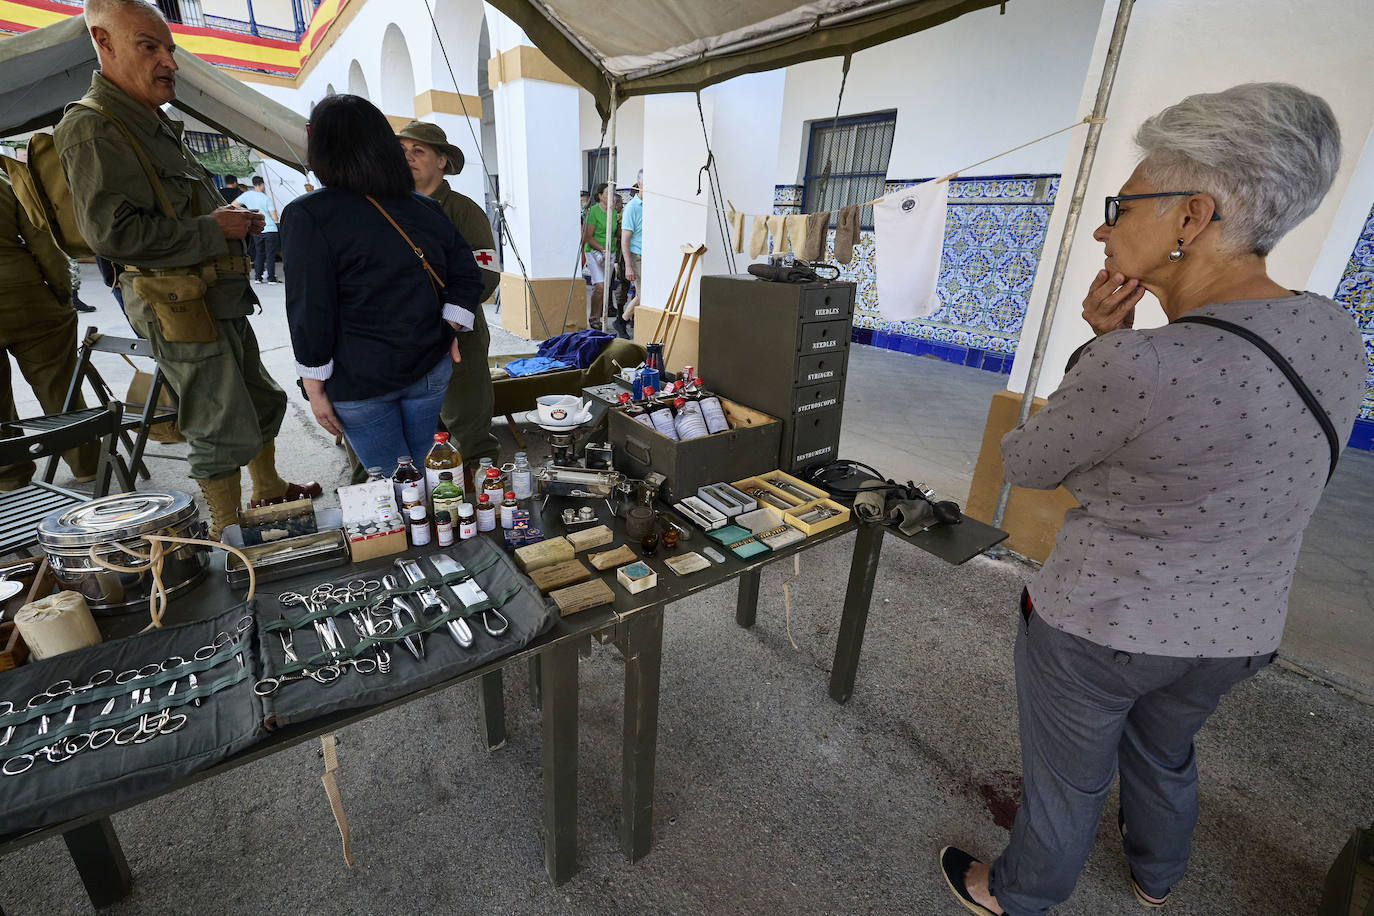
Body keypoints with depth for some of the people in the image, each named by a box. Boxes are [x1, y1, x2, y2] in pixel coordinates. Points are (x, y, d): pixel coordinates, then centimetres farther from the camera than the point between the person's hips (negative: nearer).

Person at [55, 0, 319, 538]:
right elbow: (112, 232, -22)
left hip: (220, 301, 10)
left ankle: (269, 490, 37)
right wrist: (213, 229, -16)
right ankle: (228, 530, 10)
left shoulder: (157, 124, 22)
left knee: (262, 402, 19)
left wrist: (232, 219, 12)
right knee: (223, 430, -6)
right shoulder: (91, 127, -11)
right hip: (179, 309, -10)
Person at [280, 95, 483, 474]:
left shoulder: (306, 215, -9)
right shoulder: (425, 208, 5)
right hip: (430, 370, 5)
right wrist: (450, 333, 9)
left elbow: (310, 311, -12)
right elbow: (467, 275, 5)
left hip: (359, 382, -4)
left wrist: (315, 388, -5)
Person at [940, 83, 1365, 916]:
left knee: (1065, 776, 19)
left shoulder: (1137, 367, -32)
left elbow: (1026, 465, -15)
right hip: (1235, 630, 7)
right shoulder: (1330, 334, -6)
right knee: (1164, 748, 34)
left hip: (1096, 627, -7)